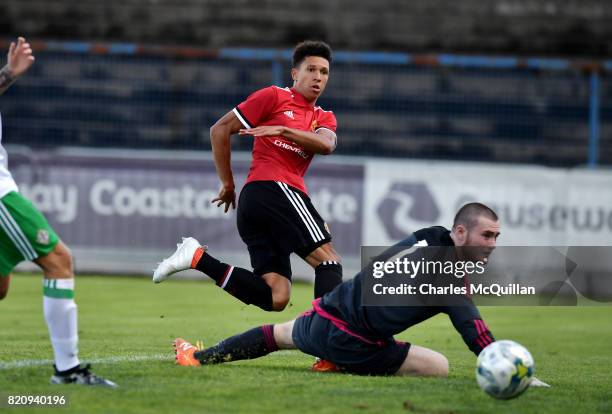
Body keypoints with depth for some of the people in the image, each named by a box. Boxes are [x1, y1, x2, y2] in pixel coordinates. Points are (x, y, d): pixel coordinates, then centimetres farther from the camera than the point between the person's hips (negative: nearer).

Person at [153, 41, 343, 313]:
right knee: (328, 259, -16)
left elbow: (326, 145, 0)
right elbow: (220, 130, 7)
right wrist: (227, 183, 6)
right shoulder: (275, 97, 7)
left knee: (276, 298, -7)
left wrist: (283, 130, -14)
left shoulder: (324, 118, 24)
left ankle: (198, 257, -3)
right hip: (274, 188, -7)